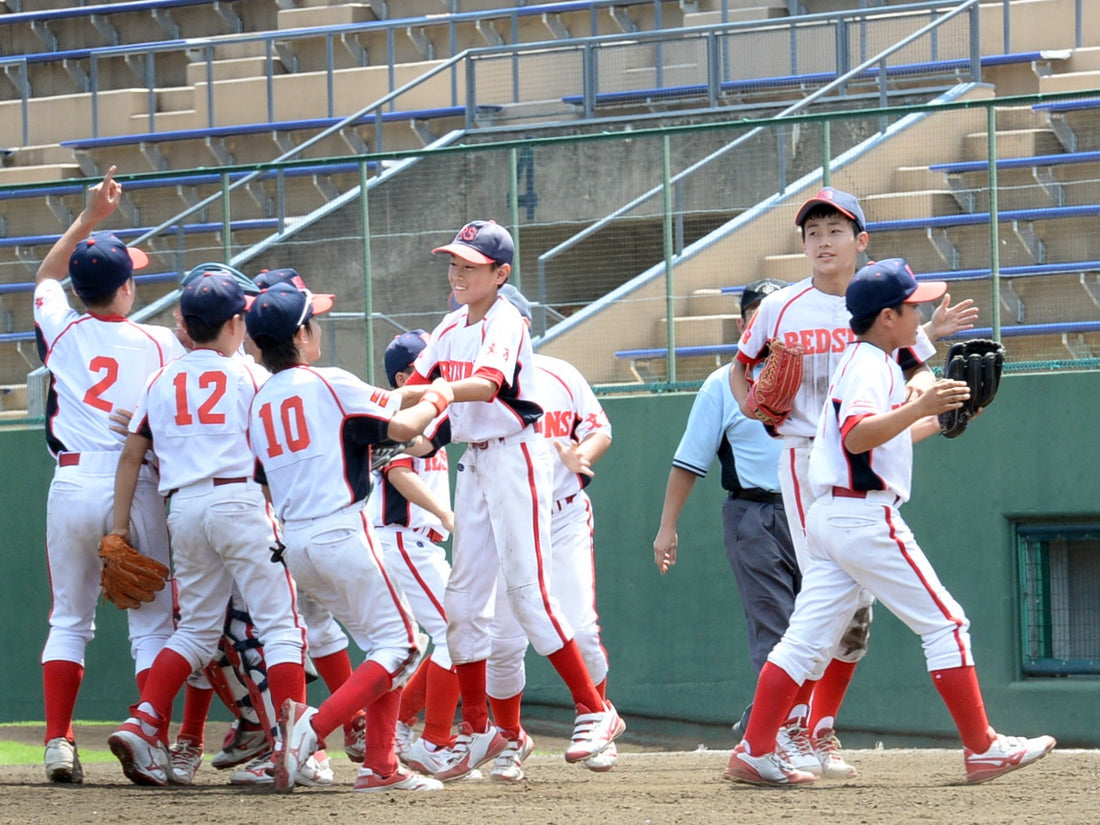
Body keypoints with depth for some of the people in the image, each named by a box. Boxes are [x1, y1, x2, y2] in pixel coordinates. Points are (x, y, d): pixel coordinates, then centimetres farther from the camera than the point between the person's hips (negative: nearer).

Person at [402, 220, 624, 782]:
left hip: (515, 457, -8)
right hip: (474, 462, 8)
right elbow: (415, 383, 8)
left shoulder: (505, 324, -13)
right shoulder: (452, 327, 12)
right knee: (463, 598, 7)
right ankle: (477, 731, 13)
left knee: (527, 589, -13)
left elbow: (487, 385, -31)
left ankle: (595, 711, -6)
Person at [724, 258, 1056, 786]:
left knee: (807, 639, 6)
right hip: (865, 518, -10)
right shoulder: (871, 366, -11)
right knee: (945, 623, -4)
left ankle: (754, 753, 2)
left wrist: (938, 419, 26)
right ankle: (983, 750, -4)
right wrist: (919, 406, -35)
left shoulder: (861, 362, 20)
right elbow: (857, 436, -27)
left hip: (829, 519, 10)